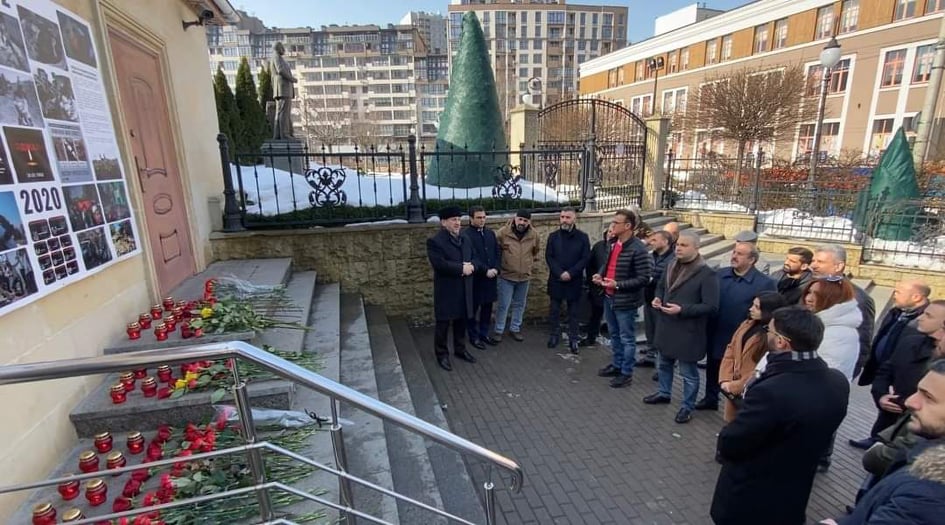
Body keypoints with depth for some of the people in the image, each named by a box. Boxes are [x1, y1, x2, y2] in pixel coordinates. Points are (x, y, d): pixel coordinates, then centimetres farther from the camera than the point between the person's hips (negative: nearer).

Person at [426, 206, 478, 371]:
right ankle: (442, 355, 20)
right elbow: (440, 264, -23)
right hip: (446, 291, -6)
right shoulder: (435, 241, -11)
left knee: (461, 322, 17)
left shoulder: (464, 239, 12)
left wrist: (471, 266, -12)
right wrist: (461, 268, -19)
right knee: (443, 325, 6)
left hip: (464, 291, 6)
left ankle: (460, 350, 33)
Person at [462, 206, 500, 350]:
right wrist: (485, 270, -18)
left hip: (490, 276, 6)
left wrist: (495, 269, -6)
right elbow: (471, 257, -17)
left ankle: (484, 334, 28)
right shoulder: (465, 235, -11)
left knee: (487, 307, 13)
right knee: (473, 308, 7)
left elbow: (497, 253, 9)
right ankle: (474, 337, 20)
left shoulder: (491, 233, 10)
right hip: (475, 277, -6)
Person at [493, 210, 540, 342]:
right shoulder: (503, 232, -13)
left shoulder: (534, 235, -3)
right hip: (506, 276, -3)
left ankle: (515, 329, 30)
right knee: (503, 305, 1)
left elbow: (536, 252, 15)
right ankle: (498, 330, 16)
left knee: (519, 304, 15)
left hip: (524, 277, 4)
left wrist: (532, 265, 13)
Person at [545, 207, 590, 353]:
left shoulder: (582, 237, -2)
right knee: (554, 310, 10)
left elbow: (585, 258, -6)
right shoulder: (553, 236, 3)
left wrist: (570, 273, -15)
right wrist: (560, 273, -14)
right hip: (556, 280, 2)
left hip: (574, 281, -1)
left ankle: (573, 339, 16)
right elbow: (549, 257, -1)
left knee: (573, 312, 7)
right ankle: (554, 335, 24)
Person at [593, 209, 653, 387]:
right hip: (609, 297, 8)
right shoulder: (613, 243, 6)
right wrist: (600, 274, 0)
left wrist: (618, 285, -26)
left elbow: (644, 278, -21)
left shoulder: (638, 249, -20)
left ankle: (626, 373, 20)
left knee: (627, 338, 6)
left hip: (626, 301, -8)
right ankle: (616, 365, 37)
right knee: (614, 334, 21)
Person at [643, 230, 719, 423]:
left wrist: (682, 310, -27)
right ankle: (664, 393, 45)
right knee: (664, 363, 24)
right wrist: (658, 298, -1)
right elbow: (661, 286, 21)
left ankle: (687, 407, 27)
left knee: (688, 372, 9)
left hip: (688, 331, -7)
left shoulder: (706, 274, -19)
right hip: (666, 326, 7)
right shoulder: (671, 266, 5)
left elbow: (711, 306, -21)